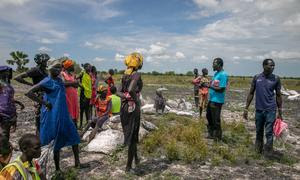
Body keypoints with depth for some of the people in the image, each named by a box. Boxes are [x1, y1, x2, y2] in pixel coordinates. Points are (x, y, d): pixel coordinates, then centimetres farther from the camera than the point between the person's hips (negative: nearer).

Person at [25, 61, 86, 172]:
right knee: (57, 141, 3)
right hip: (53, 116, -8)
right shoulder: (47, 81, -15)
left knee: (74, 138, 12)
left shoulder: (59, 80, 9)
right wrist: (44, 103, -20)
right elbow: (29, 93, -21)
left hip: (64, 116, 8)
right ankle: (57, 168, 19)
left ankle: (77, 162, 23)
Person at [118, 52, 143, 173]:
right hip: (133, 107, -7)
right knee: (133, 136, 4)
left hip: (124, 106, 7)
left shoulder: (125, 75, 8)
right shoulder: (137, 75, -14)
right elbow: (131, 90, -29)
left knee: (129, 133, 21)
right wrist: (137, 99, -15)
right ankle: (128, 166, 14)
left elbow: (120, 92, 4)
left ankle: (136, 158, 41)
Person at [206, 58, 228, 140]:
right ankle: (211, 134, 33)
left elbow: (221, 89, -21)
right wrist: (206, 84, 4)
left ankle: (217, 137, 14)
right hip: (211, 99, 10)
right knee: (209, 116, 19)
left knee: (216, 119, 0)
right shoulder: (216, 73, 13)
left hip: (217, 100, -10)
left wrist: (210, 86, -20)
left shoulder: (223, 75, -17)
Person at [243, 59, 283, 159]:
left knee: (269, 132, -3)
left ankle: (268, 152, 8)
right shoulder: (256, 77, 1)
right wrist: (246, 109, 4)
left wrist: (280, 112, 5)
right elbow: (251, 93, 6)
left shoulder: (276, 79, -1)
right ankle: (258, 149, 31)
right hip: (259, 109, 2)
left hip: (270, 110, -2)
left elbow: (278, 95, 4)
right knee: (259, 131, 14)